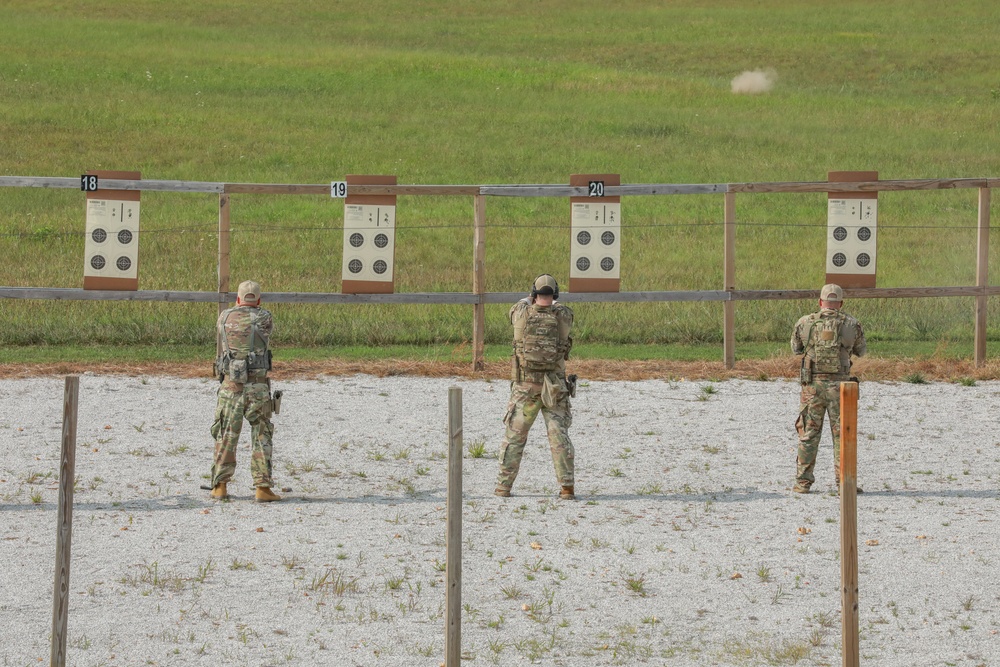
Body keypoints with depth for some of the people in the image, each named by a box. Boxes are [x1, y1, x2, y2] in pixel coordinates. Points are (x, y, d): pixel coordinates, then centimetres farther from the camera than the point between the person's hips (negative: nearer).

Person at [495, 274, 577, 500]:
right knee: (560, 437, 4)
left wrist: (529, 300, 40)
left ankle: (503, 486, 10)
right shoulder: (564, 316, -7)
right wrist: (552, 303, 42)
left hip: (525, 388, 0)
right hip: (555, 388, 0)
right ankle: (566, 487, -4)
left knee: (514, 437, 9)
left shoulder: (522, 314, -7)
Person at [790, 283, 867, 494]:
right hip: (839, 385, -1)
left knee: (808, 433, 8)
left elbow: (796, 348, 13)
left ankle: (803, 482, 9)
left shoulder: (805, 323, -2)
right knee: (842, 433, 6)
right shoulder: (851, 324, -3)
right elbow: (861, 350, 12)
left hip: (812, 384, 1)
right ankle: (844, 482, 4)